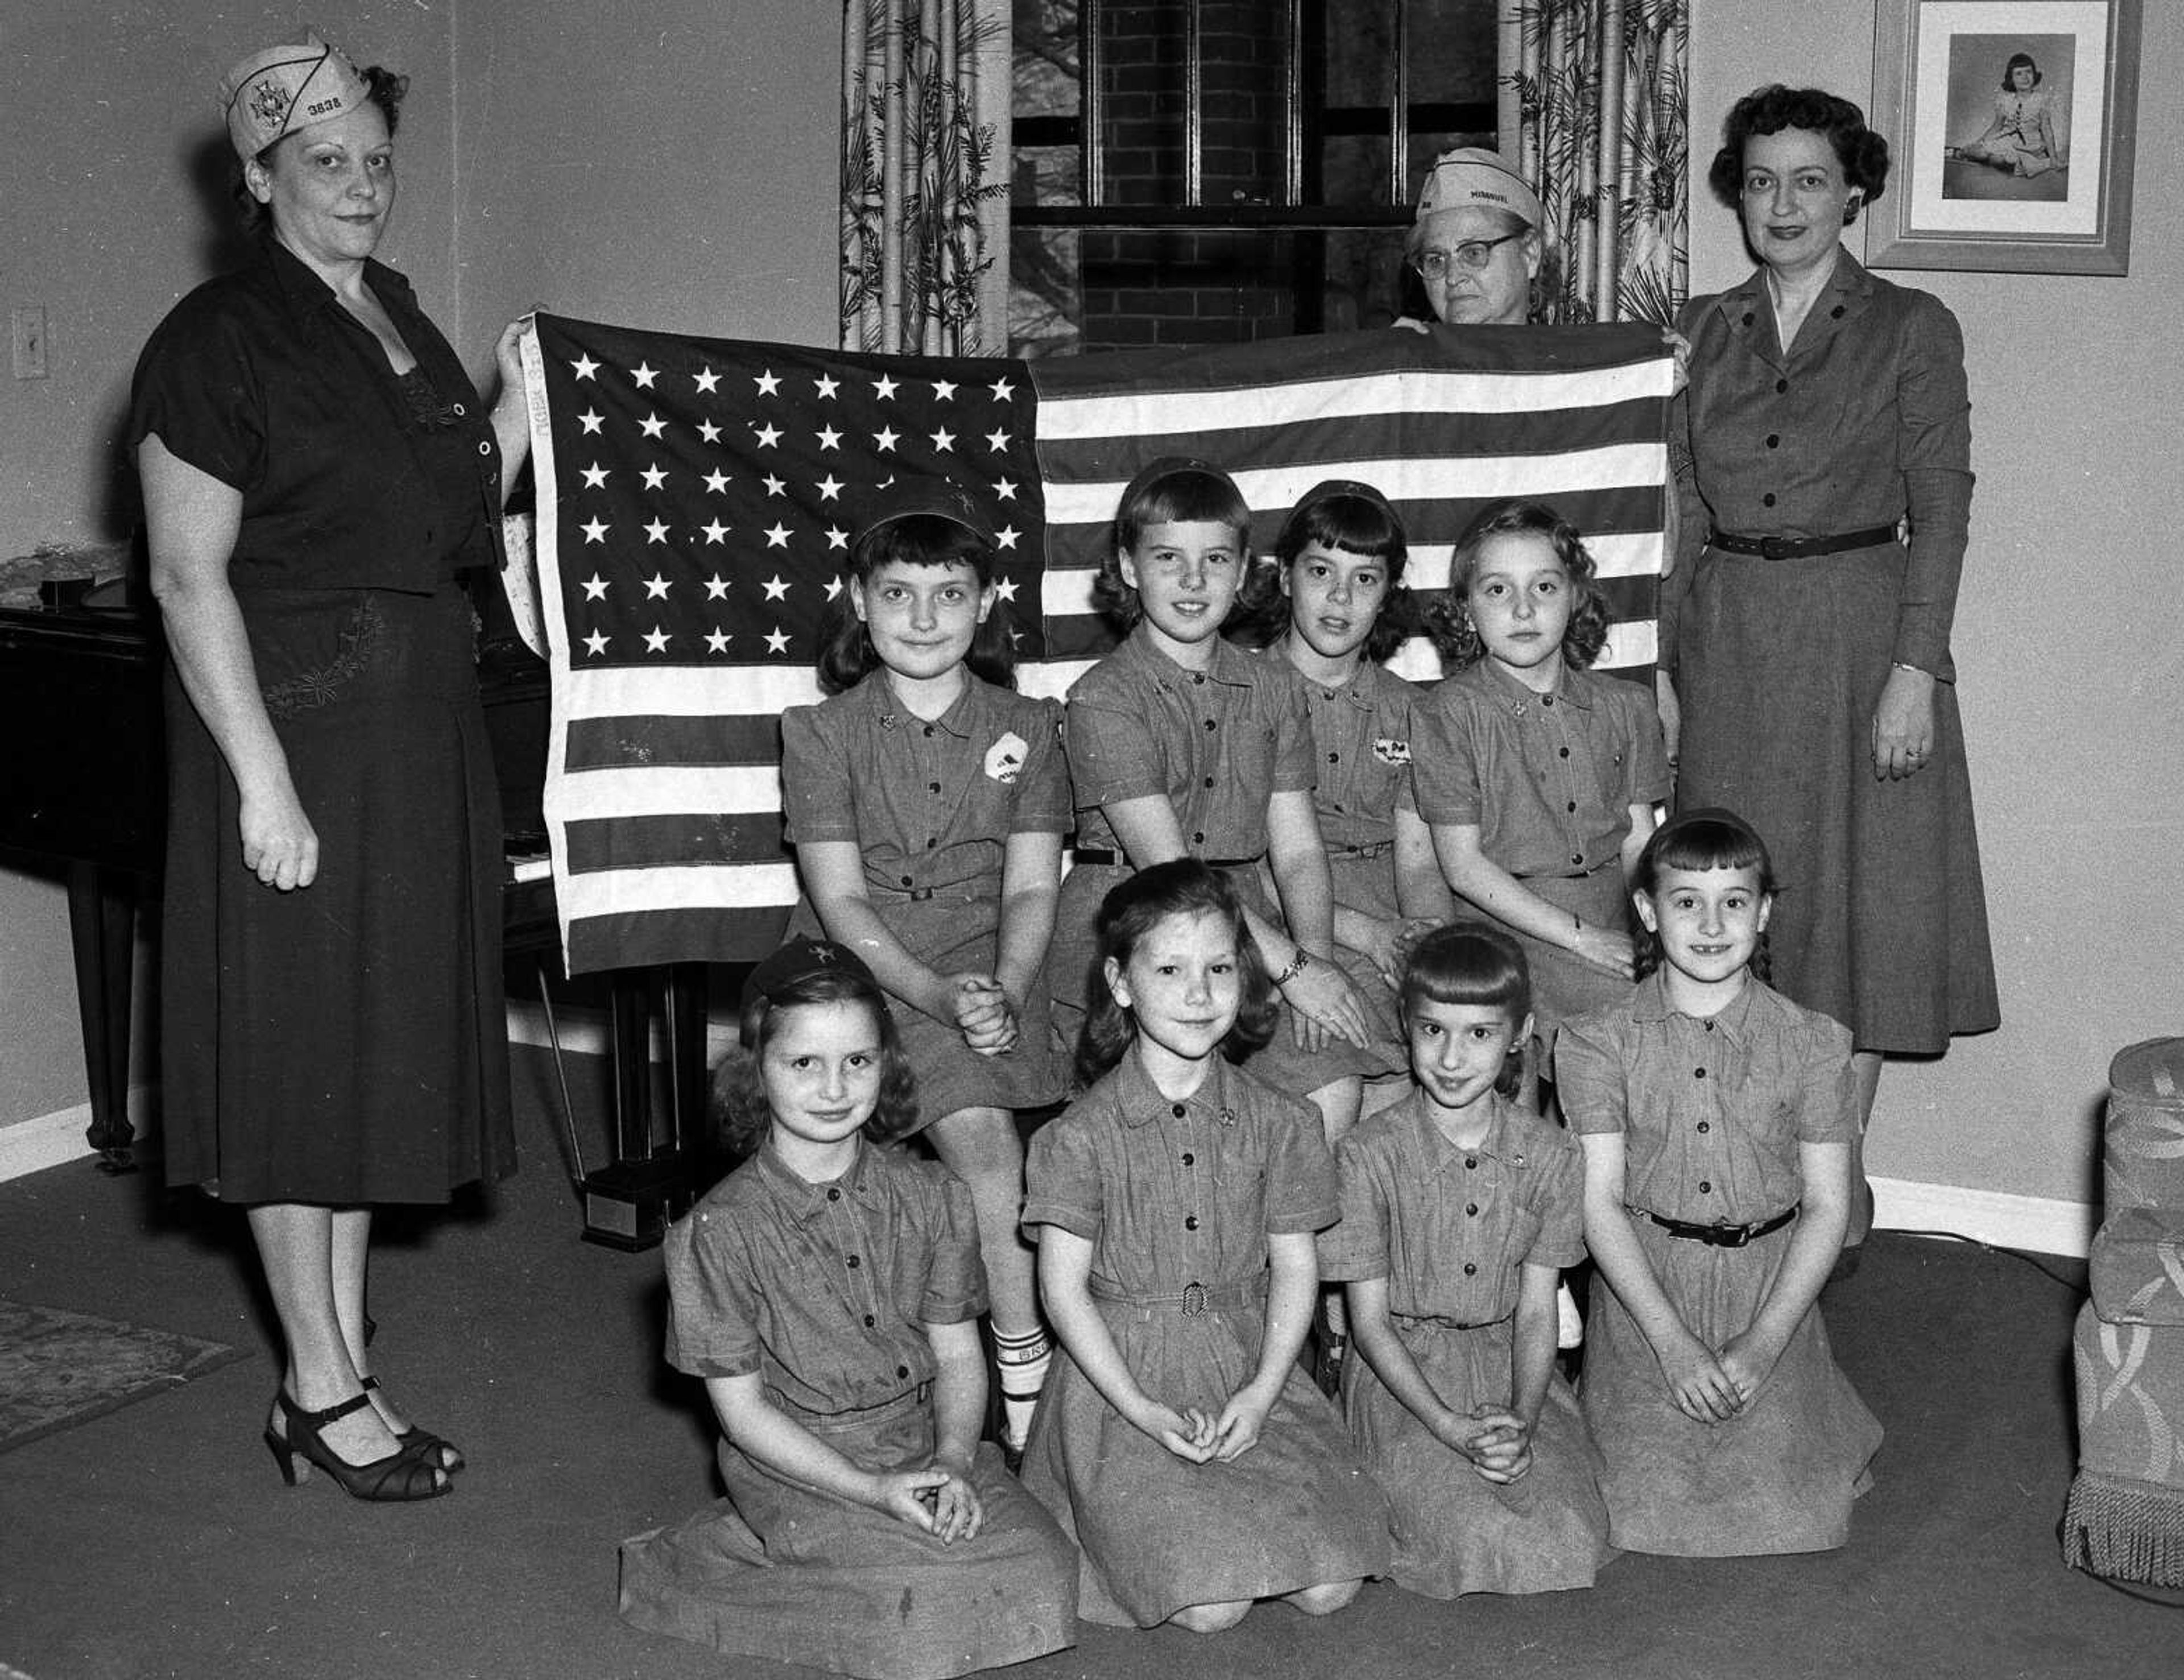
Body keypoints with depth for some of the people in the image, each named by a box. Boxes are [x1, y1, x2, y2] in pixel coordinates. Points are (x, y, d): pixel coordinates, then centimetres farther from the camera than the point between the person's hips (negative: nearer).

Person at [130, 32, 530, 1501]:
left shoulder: (401, 320, 12)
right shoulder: (218, 344, -11)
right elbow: (190, 577, -16)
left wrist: (519, 412, 2)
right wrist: (265, 782, -20)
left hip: (421, 722, 8)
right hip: (297, 723, -8)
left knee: (378, 1038, 12)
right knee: (299, 1045, 0)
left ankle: (347, 1371, 23)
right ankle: (321, 1392, 12)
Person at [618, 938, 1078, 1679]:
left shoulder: (932, 1198, 0)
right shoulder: (719, 1232, -12)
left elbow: (957, 1353, 5)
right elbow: (742, 1408, -9)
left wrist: (951, 1462, -16)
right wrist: (873, 1493, -19)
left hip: (929, 1445, 5)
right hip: (798, 1467, -5)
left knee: (1044, 1577, -17)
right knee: (936, 1614, -25)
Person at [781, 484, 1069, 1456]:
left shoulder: (1025, 727, 11)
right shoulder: (823, 730, 4)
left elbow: (1030, 887, 5)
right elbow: (840, 901, -4)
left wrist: (1004, 992, -15)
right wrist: (942, 998, -18)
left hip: (993, 979, 1)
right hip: (865, 975, -1)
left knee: (981, 1150, -26)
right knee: (986, 1144, -26)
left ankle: (1020, 1378, -16)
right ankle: (1029, 1373, -16)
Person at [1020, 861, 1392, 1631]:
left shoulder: (1278, 1123, 2)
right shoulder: (1080, 1136, -8)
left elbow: (1295, 1265, 4)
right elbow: (1064, 1290, -6)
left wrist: (1261, 1393, -9)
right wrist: (1145, 1411, -15)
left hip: (1252, 1371, 3)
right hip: (1123, 1379, -3)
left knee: (1329, 1588, -12)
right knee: (1210, 1606, -18)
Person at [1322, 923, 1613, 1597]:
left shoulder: (1547, 1155, -2)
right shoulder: (1370, 1155, -12)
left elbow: (1536, 1313, 0)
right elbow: (1370, 1323, -8)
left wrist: (1520, 1422, -17)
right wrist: (1453, 1429, -18)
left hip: (1510, 1368, 3)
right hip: (1404, 1377, -3)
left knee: (1569, 1537, -18)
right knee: (1481, 1541, -24)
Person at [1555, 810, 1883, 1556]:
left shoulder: (1812, 1043, -1)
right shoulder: (1599, 1042, -4)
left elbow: (1827, 1206, -1)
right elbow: (1601, 1201, -7)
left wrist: (1762, 1341, -11)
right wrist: (1673, 1341, -15)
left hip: (1773, 1292, 1)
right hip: (1642, 1288, 0)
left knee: (1788, 1515, -10)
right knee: (1647, 1512, -10)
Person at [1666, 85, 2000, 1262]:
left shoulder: (1910, 330, 0)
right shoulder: (1701, 333, 10)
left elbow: (1940, 505, -4)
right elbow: (1682, 512, 10)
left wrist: (1915, 667, -13)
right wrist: (1667, 664, 5)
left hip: (1858, 631, -3)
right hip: (1727, 644, 3)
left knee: (1855, 901, 2)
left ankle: (1839, 1180, 15)